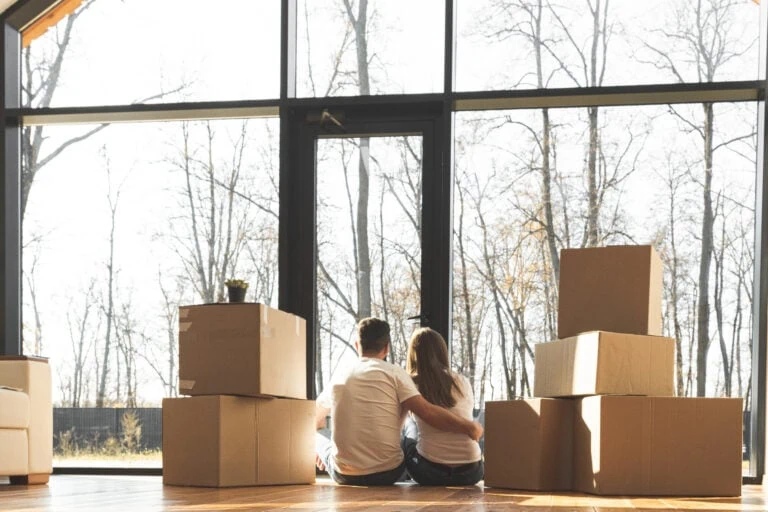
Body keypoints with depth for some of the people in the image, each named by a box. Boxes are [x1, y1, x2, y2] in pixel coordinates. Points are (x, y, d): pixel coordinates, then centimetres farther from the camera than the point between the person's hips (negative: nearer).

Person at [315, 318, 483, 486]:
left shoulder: (337, 378, 7)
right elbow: (427, 412, -13)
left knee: (317, 439, 31)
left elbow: (314, 420, 26)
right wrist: (471, 428, -3)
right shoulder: (394, 373, -4)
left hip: (344, 476, 2)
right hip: (387, 474, -2)